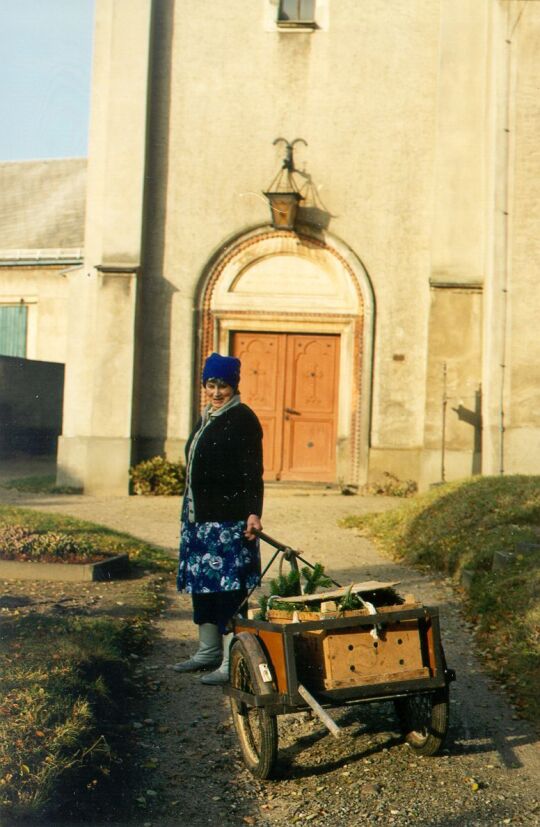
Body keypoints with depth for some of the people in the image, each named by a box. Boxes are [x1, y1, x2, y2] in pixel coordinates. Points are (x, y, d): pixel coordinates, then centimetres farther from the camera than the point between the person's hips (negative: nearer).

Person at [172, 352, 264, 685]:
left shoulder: (243, 419, -9)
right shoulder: (206, 418, 17)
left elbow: (253, 472, -16)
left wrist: (253, 512, -27)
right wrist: (189, 514, 23)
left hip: (229, 521, -9)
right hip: (200, 519, 9)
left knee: (228, 590, -8)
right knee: (202, 585, 15)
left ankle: (232, 663, -2)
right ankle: (208, 651, 27)